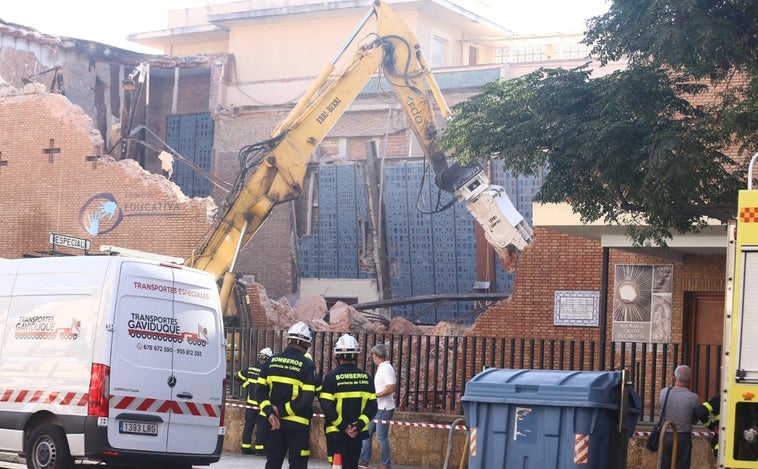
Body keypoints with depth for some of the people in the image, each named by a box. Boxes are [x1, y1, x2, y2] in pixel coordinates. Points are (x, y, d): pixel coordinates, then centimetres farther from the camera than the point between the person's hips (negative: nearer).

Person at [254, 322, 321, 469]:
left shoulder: (272, 361, 4)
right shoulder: (307, 365, -9)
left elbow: (260, 390, -1)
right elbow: (307, 398, -16)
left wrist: (270, 412, -7)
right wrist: (282, 410, -11)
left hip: (273, 422, 4)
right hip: (298, 424, -4)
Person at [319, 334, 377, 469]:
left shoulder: (331, 377, -9)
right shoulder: (365, 377, 4)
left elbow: (326, 406, -15)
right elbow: (372, 406, -1)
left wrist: (343, 426, -9)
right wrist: (358, 425, -7)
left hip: (336, 433, -4)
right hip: (358, 433, 4)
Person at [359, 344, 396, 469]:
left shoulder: (386, 369, -16)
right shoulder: (381, 368, 12)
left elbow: (391, 388, -24)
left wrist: (374, 395, -21)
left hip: (384, 408, -10)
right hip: (377, 407, 10)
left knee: (382, 436, -3)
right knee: (367, 433, 11)